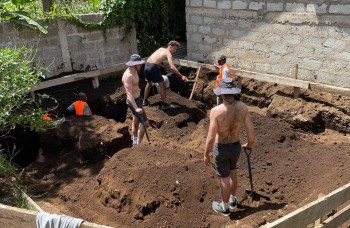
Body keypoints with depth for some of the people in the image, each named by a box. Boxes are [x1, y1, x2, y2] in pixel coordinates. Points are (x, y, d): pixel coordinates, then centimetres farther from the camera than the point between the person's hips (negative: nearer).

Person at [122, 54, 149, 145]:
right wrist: (136, 108, -46)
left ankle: (135, 143, 38)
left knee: (136, 121, 22)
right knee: (144, 122, -7)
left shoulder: (134, 71, 1)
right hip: (134, 102, -10)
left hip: (137, 99, 10)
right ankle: (139, 144, 5)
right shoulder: (128, 76, -29)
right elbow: (129, 94, -36)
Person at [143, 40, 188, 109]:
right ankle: (164, 104, 11)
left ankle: (145, 101, 37)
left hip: (147, 65, 8)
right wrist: (181, 76, -19)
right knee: (162, 85, 5)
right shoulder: (168, 53, -4)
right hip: (153, 67, -8)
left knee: (149, 83, 29)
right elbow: (172, 67, -18)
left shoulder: (161, 49, 20)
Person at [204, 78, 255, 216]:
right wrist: (249, 145, 11)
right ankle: (233, 200, 49)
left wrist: (206, 154, -9)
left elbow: (211, 138, -26)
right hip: (236, 146, 4)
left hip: (221, 148, -4)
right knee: (232, 171, 30)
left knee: (224, 178, 15)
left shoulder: (216, 111, -29)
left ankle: (225, 207, 38)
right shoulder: (242, 107, -16)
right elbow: (251, 133, -10)